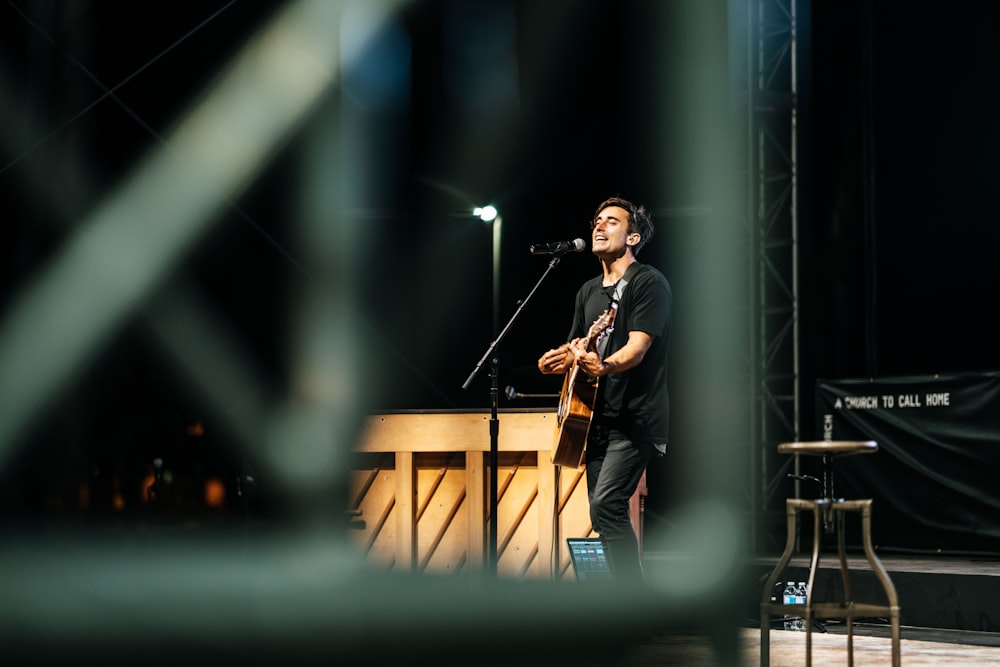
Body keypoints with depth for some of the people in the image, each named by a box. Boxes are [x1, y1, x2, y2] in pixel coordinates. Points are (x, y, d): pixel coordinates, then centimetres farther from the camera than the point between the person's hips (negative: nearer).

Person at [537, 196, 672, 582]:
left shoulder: (649, 283, -7)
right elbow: (576, 349, 24)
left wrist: (603, 366, -38)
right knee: (603, 514, 8)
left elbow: (637, 348, -18)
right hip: (596, 416, 9)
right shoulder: (589, 291, 18)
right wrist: (555, 361, 1)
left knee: (606, 505, -20)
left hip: (634, 418, -9)